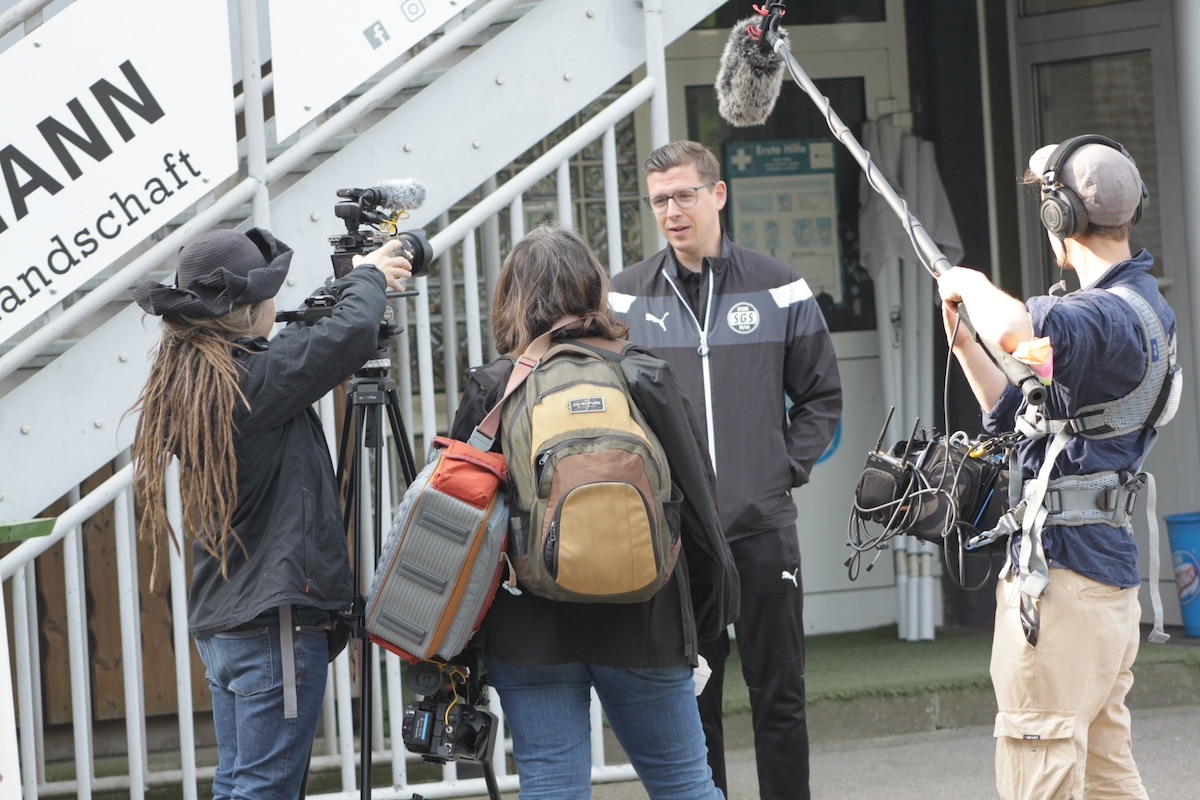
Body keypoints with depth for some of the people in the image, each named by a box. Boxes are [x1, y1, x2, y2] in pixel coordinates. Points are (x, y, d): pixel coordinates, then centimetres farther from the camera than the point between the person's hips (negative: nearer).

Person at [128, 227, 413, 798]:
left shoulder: (187, 382, 9)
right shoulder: (255, 381, -17)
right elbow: (351, 333, -20)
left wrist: (355, 285, 19)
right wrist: (366, 277, 1)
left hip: (217, 621, 9)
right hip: (276, 622, -9)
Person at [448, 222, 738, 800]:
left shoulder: (490, 391, -4)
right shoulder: (647, 381, -1)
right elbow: (695, 499, 1)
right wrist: (713, 606, 13)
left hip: (527, 637, -1)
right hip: (643, 623, 1)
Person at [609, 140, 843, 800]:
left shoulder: (777, 289, 3)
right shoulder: (626, 299, 3)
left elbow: (821, 395, 11)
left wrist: (790, 466, 0)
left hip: (763, 528, 0)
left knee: (779, 695, 5)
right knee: (689, 702, 6)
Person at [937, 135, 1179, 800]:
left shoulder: (1111, 315, -18)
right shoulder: (1136, 306, 17)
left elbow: (1016, 331, -40)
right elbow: (1017, 413, 25)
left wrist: (969, 284, -19)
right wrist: (963, 341, 16)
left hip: (1062, 574, -11)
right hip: (1107, 571, 11)